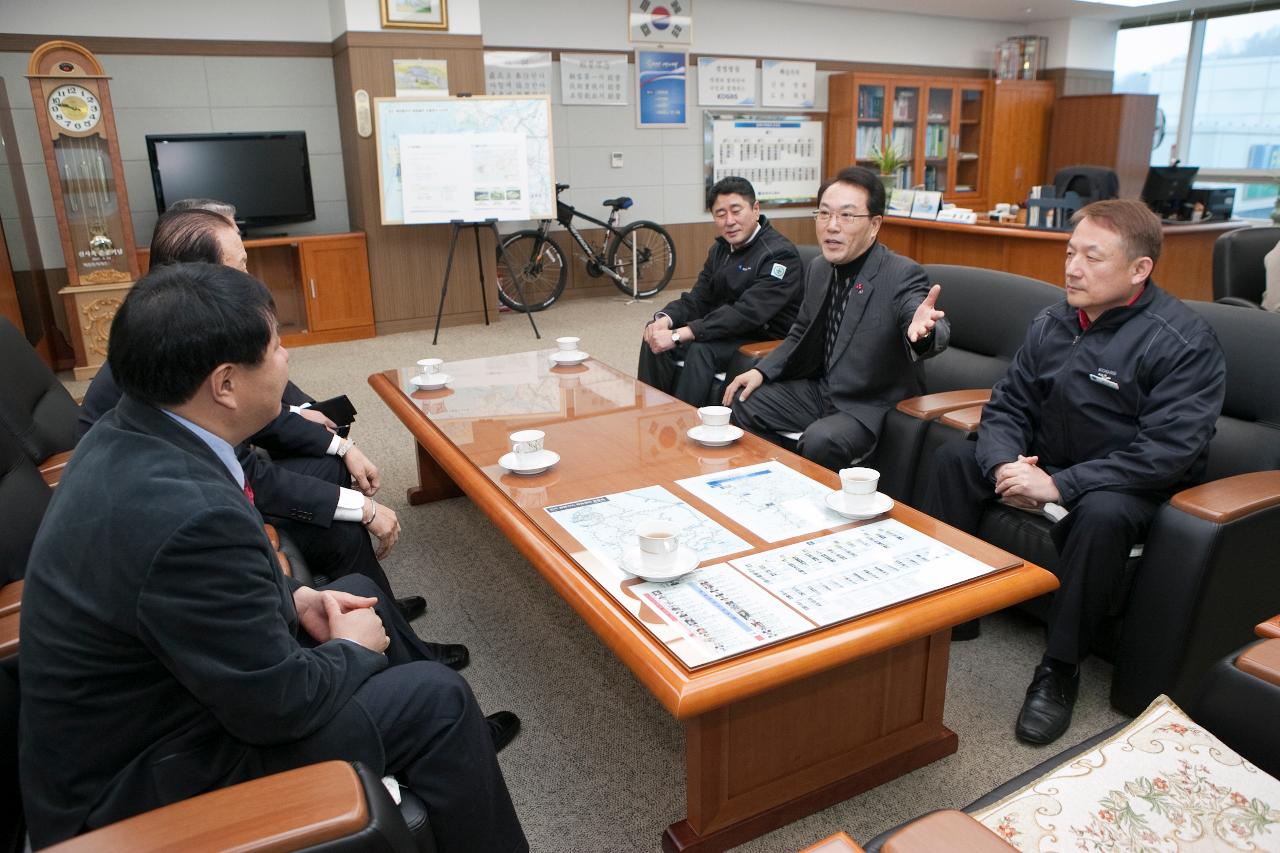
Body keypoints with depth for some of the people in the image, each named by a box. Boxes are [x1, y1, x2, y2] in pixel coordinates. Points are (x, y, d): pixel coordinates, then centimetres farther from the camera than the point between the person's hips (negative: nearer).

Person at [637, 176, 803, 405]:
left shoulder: (779, 253, -17)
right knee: (656, 337, -10)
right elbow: (699, 298, 8)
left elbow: (747, 313, -27)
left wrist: (679, 335, -31)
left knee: (700, 349, -31)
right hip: (728, 333, 8)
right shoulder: (721, 248, 11)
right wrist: (665, 319, -16)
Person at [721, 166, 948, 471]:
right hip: (820, 389, 7)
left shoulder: (902, 274, -18)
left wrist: (922, 332, -59)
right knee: (742, 403, 1)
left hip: (873, 406, -7)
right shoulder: (818, 268, 3)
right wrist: (762, 371, 2)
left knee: (820, 440, -32)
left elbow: (937, 333, -35)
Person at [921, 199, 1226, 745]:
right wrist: (1005, 463, -18)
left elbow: (1167, 452, -26)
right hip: (1044, 467, 7)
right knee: (954, 457, -6)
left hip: (1131, 488, -6)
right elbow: (1008, 404, 3)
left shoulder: (1184, 343, -17)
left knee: (1102, 513, -37)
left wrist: (1059, 485, -30)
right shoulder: (1052, 324, 2)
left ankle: (1060, 670, -19)